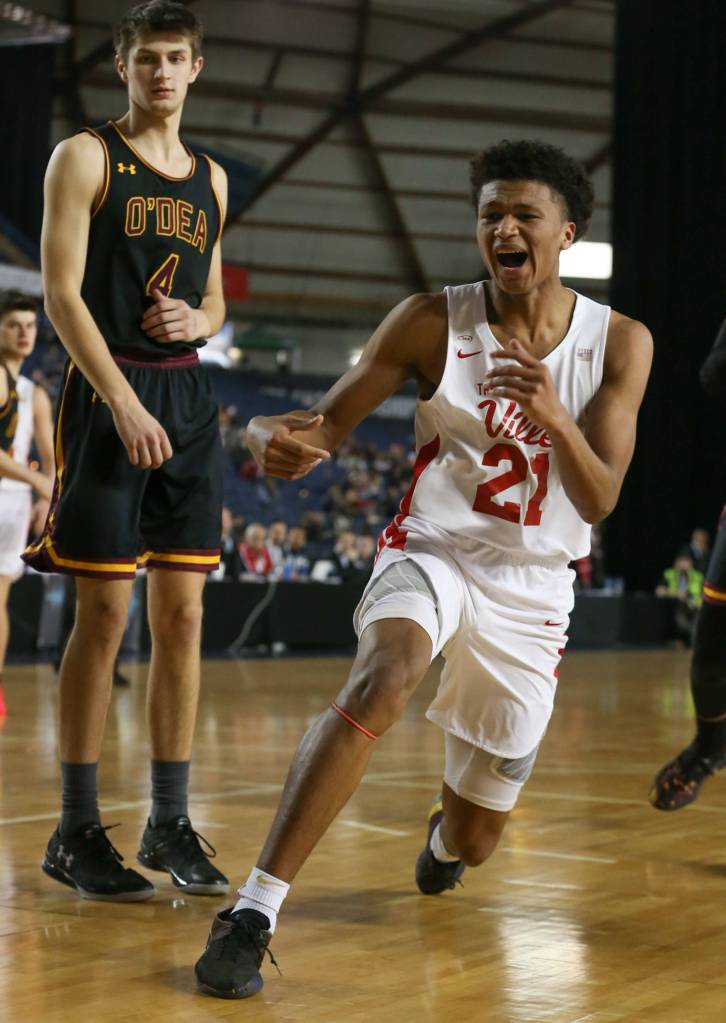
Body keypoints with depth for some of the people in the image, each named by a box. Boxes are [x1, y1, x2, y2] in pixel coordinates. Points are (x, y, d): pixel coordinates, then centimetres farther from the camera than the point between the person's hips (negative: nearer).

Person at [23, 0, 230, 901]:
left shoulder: (209, 178, 16)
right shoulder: (86, 158, -2)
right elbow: (62, 294, -10)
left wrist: (198, 321, -2)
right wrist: (124, 403, -19)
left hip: (188, 397, 6)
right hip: (107, 395, -5)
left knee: (182, 613, 4)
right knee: (105, 612, -5)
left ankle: (170, 822, 11)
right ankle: (76, 832, 3)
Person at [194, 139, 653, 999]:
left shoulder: (619, 344, -7)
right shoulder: (432, 323, -9)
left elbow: (599, 500, -13)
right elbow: (329, 421, -7)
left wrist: (555, 420, -34)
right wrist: (277, 436, -32)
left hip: (530, 591, 2)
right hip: (431, 553, -2)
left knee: (476, 838, 10)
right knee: (385, 676, -39)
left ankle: (444, 832, 52)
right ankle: (254, 910, -39)